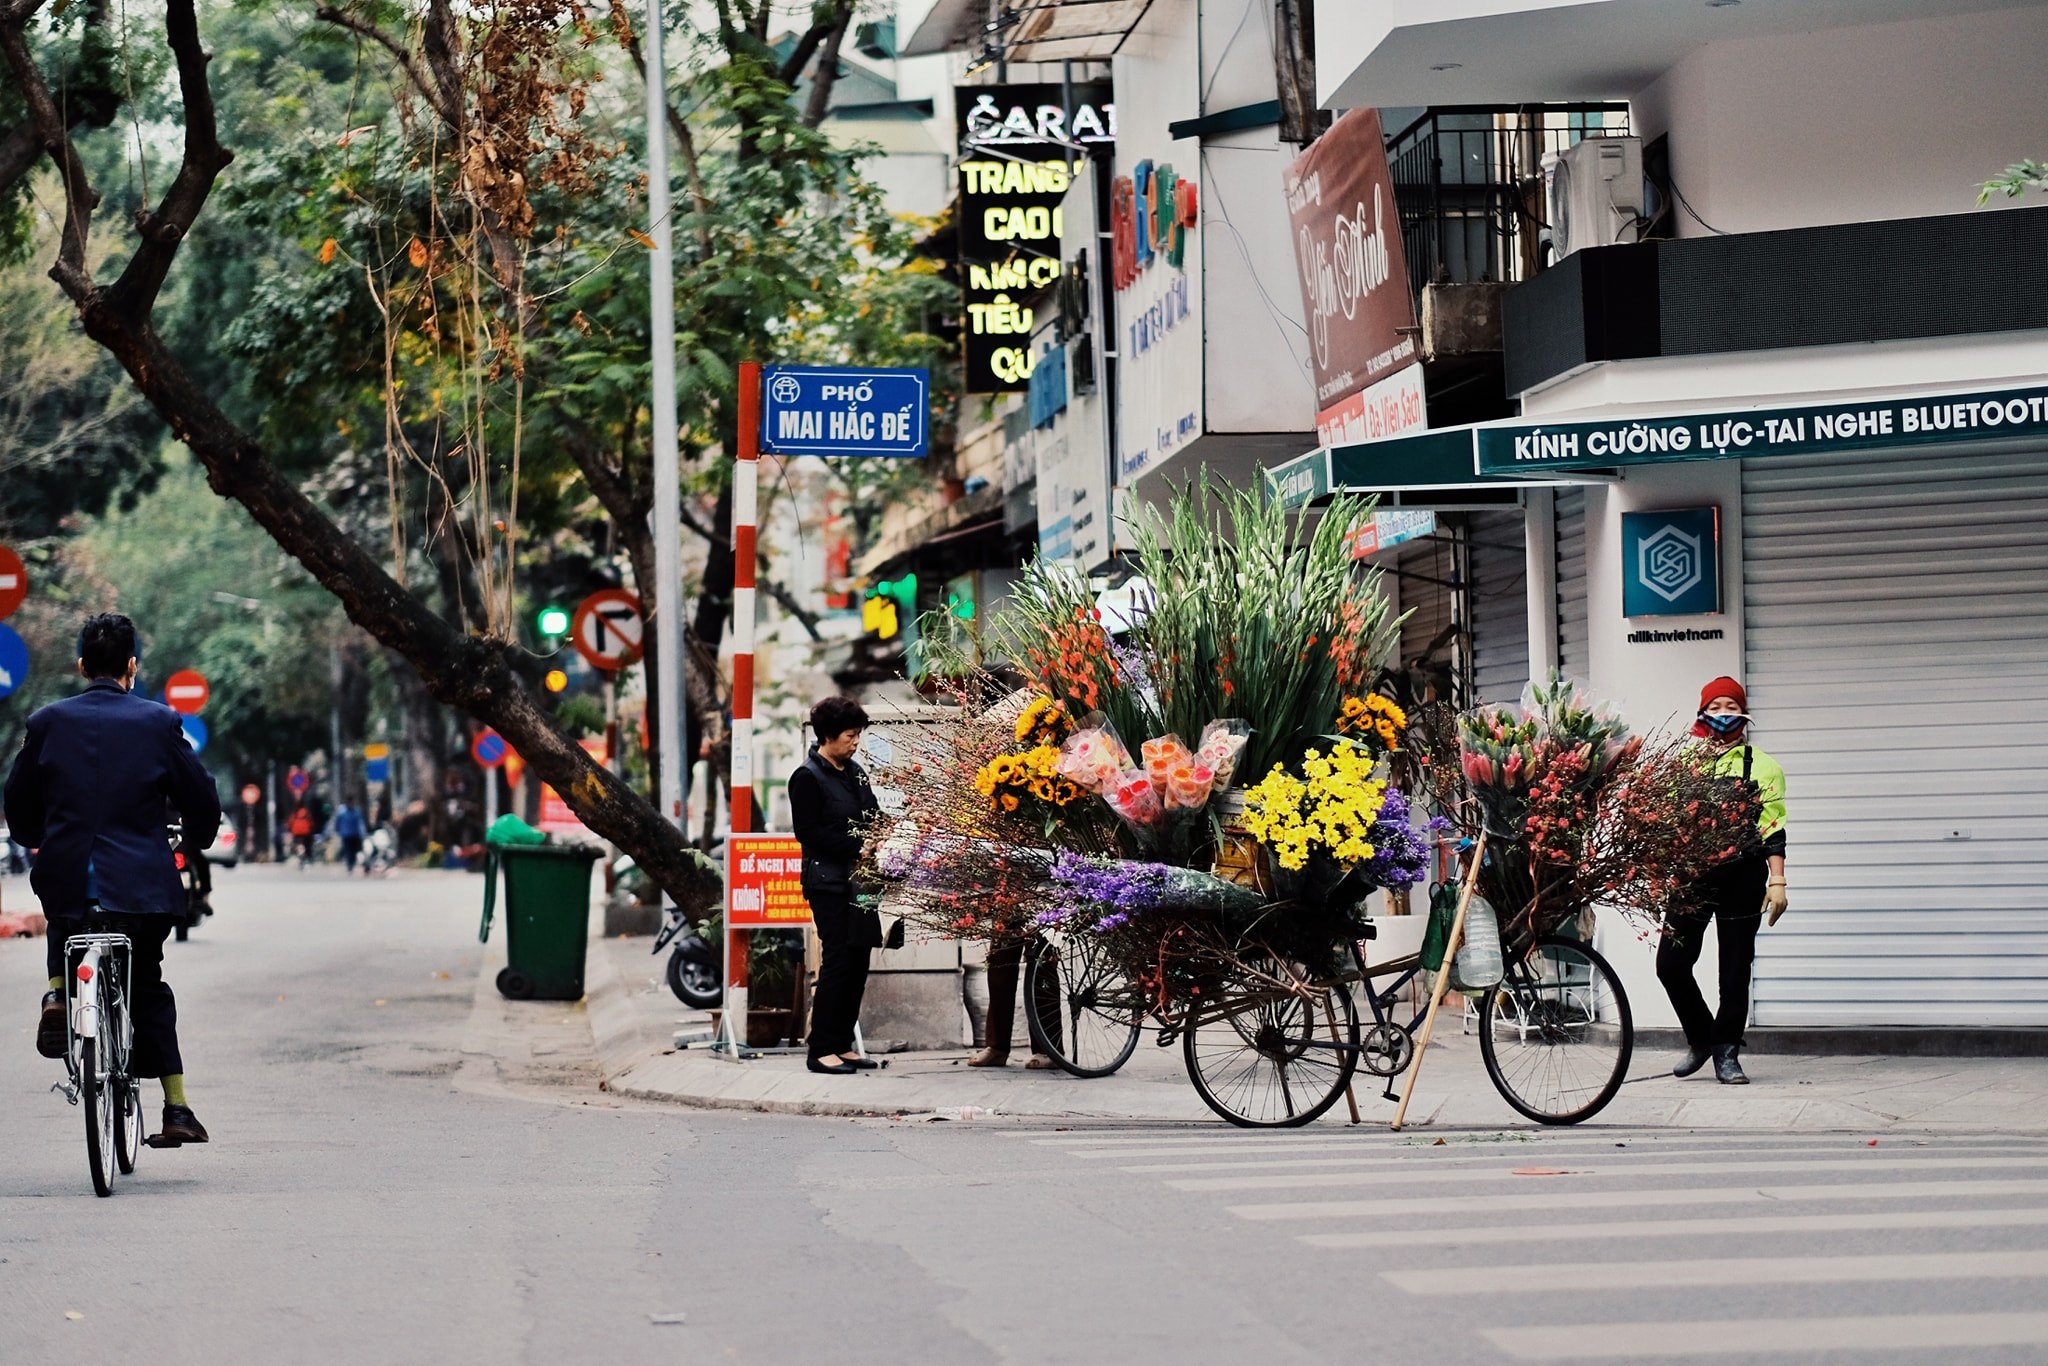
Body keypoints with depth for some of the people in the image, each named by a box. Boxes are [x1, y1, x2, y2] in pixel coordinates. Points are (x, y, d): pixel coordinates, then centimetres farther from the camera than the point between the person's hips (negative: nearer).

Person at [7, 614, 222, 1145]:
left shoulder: (48, 722, 1)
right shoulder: (158, 723, -3)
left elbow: (18, 806, 9)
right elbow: (201, 800, 2)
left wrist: (40, 842, 30)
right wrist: (196, 841, 24)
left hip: (65, 877, 1)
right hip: (143, 880, -1)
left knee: (65, 924, 37)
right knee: (148, 988, 17)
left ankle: (58, 995, 9)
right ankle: (176, 1108, 9)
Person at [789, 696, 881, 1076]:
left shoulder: (855, 772, 15)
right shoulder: (808, 777, -8)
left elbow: (873, 817, 22)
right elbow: (807, 831, -14)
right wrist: (857, 846, -17)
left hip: (859, 882, 8)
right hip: (828, 883, -8)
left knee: (858, 963, 6)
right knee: (838, 962, -10)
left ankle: (843, 1045, 13)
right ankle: (821, 1050, -5)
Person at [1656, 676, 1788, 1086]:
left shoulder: (1761, 766, 6)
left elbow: (1772, 829, 2)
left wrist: (1777, 881, -7)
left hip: (1741, 879, -2)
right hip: (1690, 875, 2)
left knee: (1735, 971, 1)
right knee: (1671, 964, -4)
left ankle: (1726, 1052, 13)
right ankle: (1701, 1038, 16)